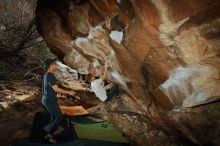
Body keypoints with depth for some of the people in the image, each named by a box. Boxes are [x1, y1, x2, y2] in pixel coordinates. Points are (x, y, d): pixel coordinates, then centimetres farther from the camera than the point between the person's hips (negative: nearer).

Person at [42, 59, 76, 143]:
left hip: (46, 99, 10)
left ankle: (50, 133, 29)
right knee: (59, 117, 1)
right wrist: (68, 92, -18)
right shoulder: (50, 76, -23)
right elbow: (56, 89, -26)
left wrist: (64, 92, 20)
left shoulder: (46, 75, 10)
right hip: (50, 100, -10)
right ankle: (49, 134, 10)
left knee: (54, 116, 20)